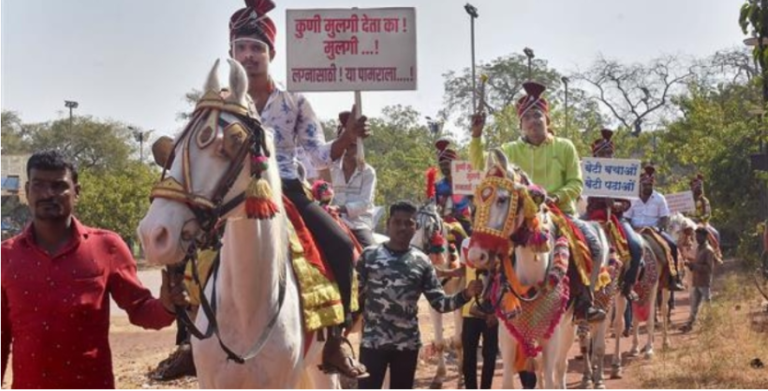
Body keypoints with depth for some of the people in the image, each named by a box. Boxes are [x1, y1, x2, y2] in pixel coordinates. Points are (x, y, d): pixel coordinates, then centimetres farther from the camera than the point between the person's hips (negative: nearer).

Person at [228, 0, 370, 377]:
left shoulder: (295, 103, 6)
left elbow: (320, 156, 4)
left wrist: (347, 136, -14)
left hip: (286, 192, 0)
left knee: (340, 244, -24)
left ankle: (335, 340, -15)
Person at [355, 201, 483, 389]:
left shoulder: (422, 261, 2)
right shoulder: (369, 255, -1)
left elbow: (439, 302, -1)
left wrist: (466, 295, -16)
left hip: (407, 344, 2)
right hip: (372, 341, -2)